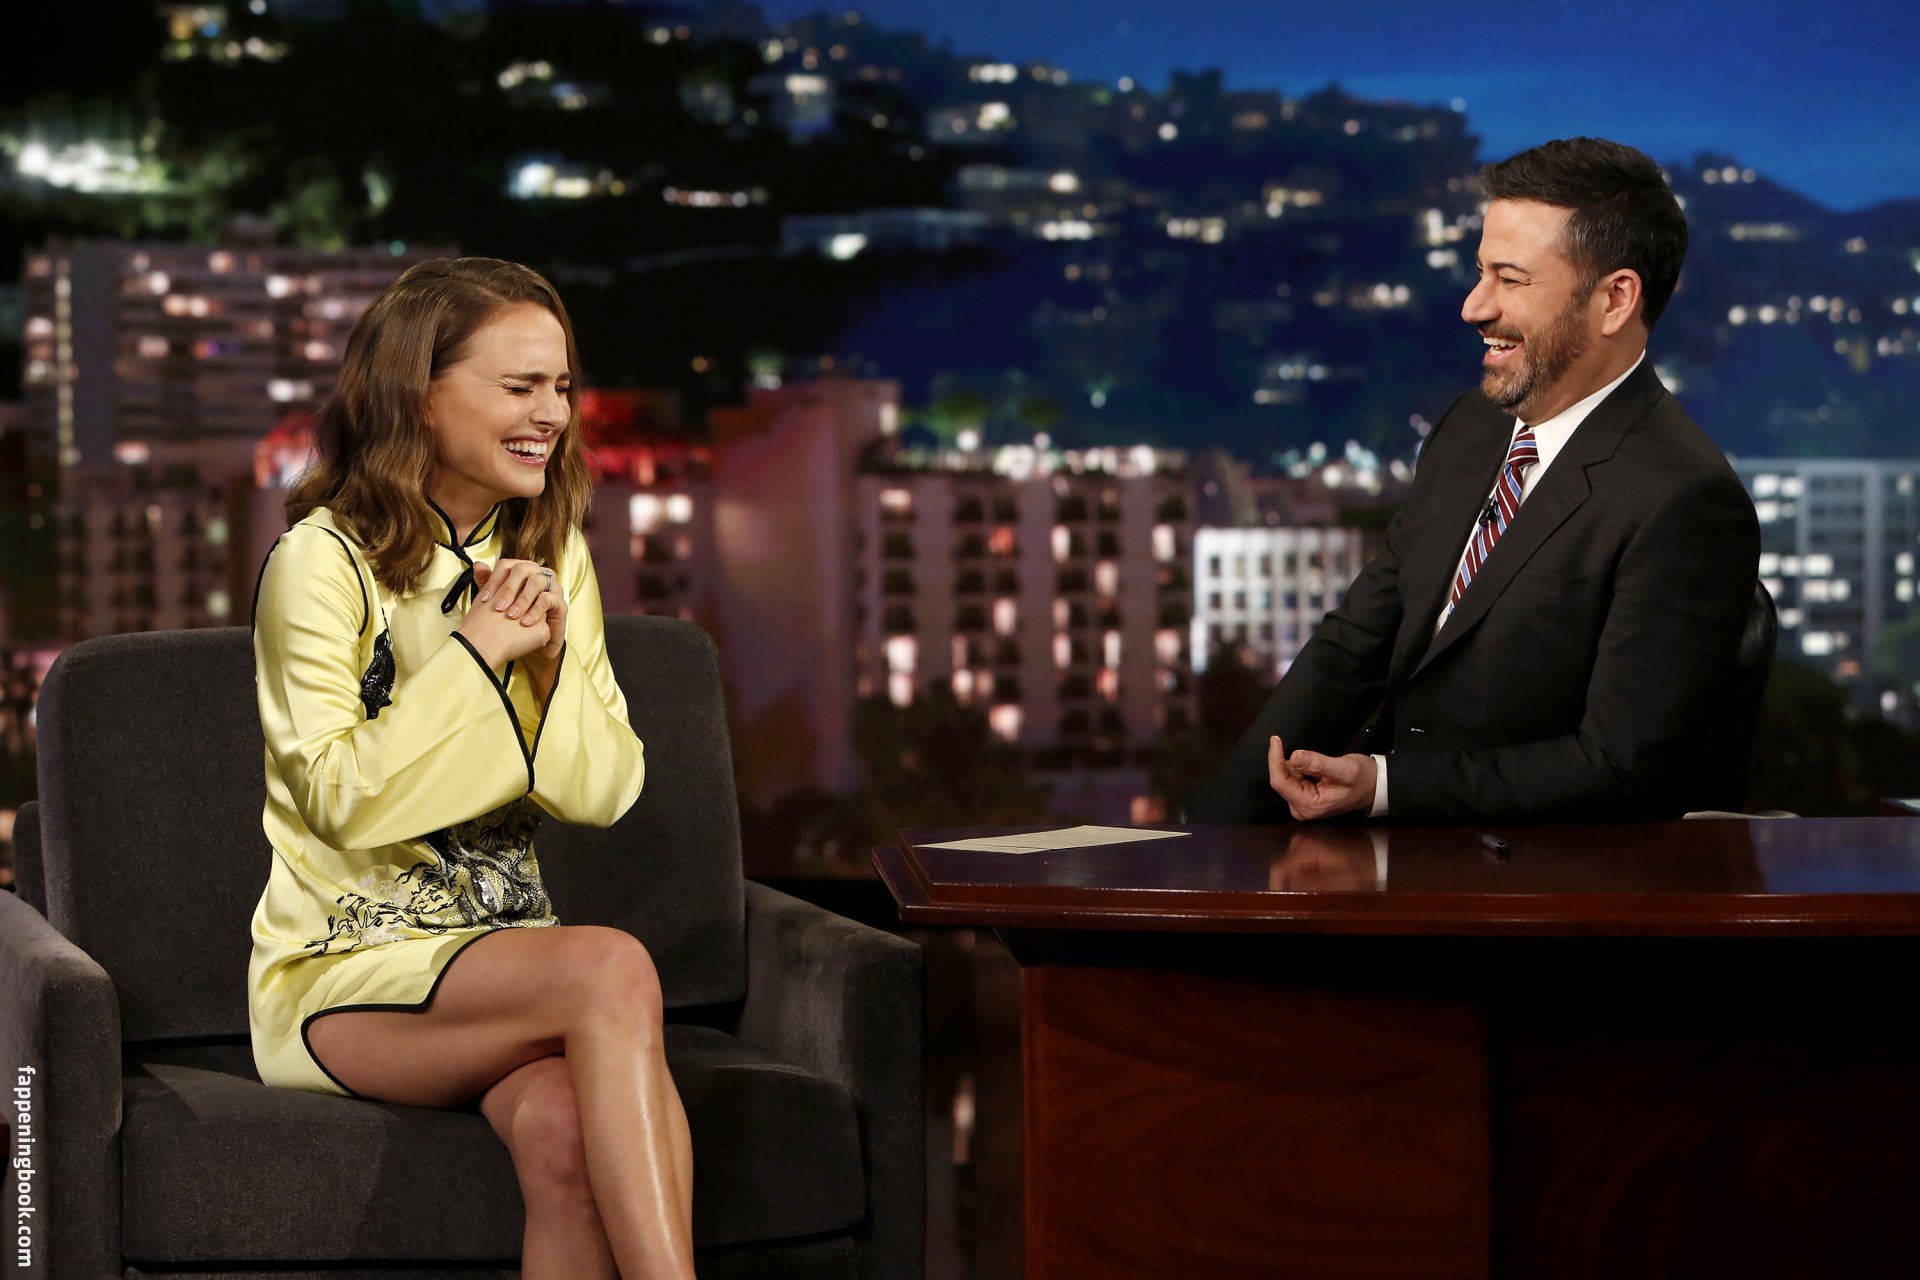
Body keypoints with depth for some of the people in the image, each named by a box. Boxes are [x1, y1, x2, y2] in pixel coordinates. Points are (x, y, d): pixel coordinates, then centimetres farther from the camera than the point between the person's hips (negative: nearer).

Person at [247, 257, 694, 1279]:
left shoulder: (553, 554, 12)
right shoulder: (322, 561, -7)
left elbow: (607, 792, 7)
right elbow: (344, 800, -14)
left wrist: (551, 656, -10)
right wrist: (479, 650, -16)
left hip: (503, 948, 5)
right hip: (347, 970, -4)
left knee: (568, 1127, -32)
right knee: (614, 968, -33)